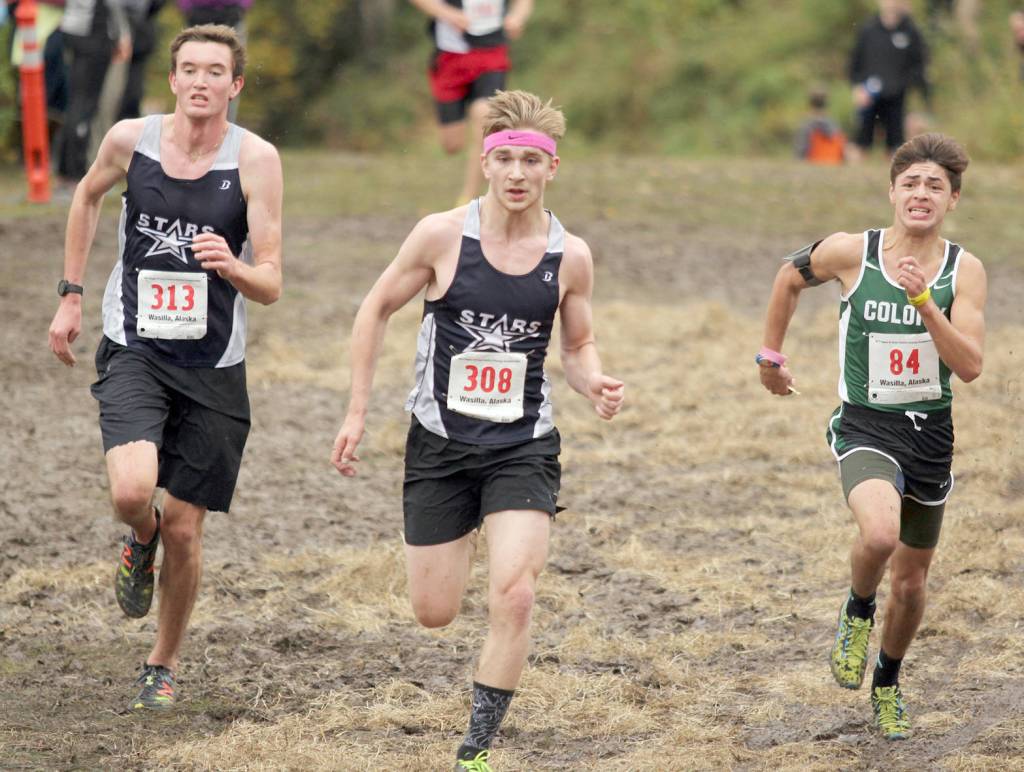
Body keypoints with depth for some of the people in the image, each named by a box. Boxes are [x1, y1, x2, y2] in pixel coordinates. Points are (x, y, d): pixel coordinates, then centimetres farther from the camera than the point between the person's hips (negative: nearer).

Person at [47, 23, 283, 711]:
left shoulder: (255, 159, -11)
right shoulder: (130, 140, -5)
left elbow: (271, 285, -13)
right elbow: (88, 197, 18)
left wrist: (232, 267, -35)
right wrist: (71, 295, 16)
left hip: (213, 370, 0)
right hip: (133, 352, 0)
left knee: (184, 529, 4)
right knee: (132, 491, -24)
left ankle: (165, 665, 28)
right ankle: (140, 538, 14)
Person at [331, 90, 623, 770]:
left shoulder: (570, 256, -5)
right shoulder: (442, 236, -10)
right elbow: (377, 309, 3)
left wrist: (594, 383, -13)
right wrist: (357, 413, 2)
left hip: (524, 448, 0)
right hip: (440, 444, 0)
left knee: (514, 597, -18)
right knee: (434, 613, 8)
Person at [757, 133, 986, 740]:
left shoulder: (964, 270, -7)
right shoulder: (850, 253, -10)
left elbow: (970, 366, -17)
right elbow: (790, 278, 12)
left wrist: (924, 301, -28)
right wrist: (771, 355, 17)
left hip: (932, 434, 3)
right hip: (867, 425, -2)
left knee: (912, 580, 15)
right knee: (880, 534, -32)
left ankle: (888, 683, 42)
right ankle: (858, 612, 1)